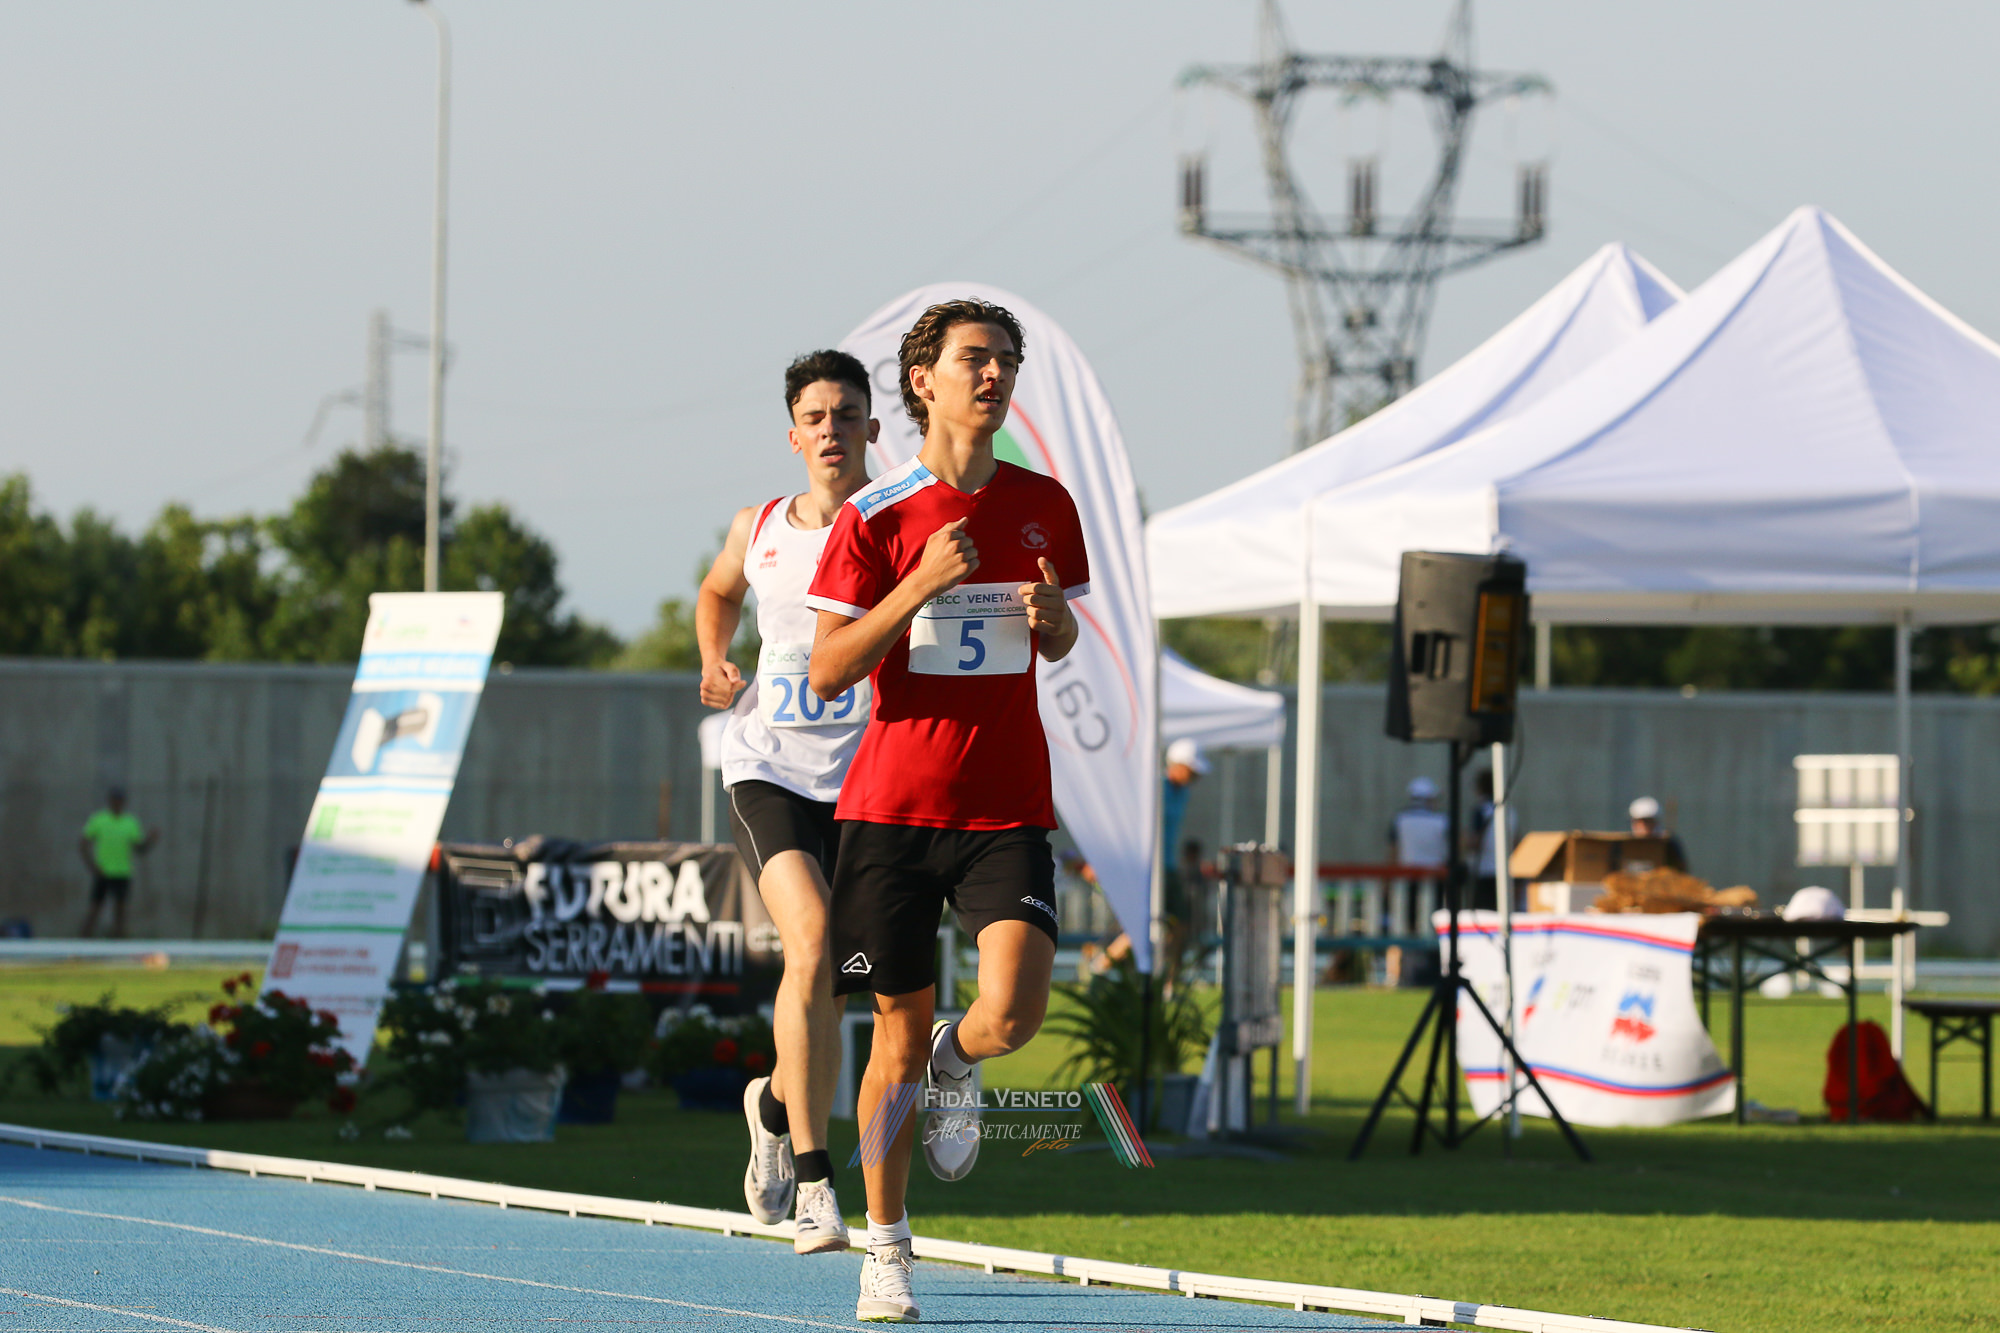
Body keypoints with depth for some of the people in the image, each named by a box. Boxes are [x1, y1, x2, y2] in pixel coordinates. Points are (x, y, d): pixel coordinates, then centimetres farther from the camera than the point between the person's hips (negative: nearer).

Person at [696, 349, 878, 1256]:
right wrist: (713, 666, 11)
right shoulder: (759, 529, 6)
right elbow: (717, 592, 28)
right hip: (767, 768, 0)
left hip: (863, 779, 0)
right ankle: (811, 1180, -20)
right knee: (810, 943, -22)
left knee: (820, 975, 8)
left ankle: (776, 1103, 42)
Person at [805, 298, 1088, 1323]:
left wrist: (1050, 613, -5)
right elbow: (827, 674, -7)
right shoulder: (875, 516, -4)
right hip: (893, 805, -2)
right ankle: (885, 1251, 19)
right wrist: (919, 585, -18)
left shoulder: (1044, 506, 5)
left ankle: (954, 1062, 19)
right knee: (899, 1035, 4)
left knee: (1012, 1014, -18)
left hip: (1007, 810, 2)